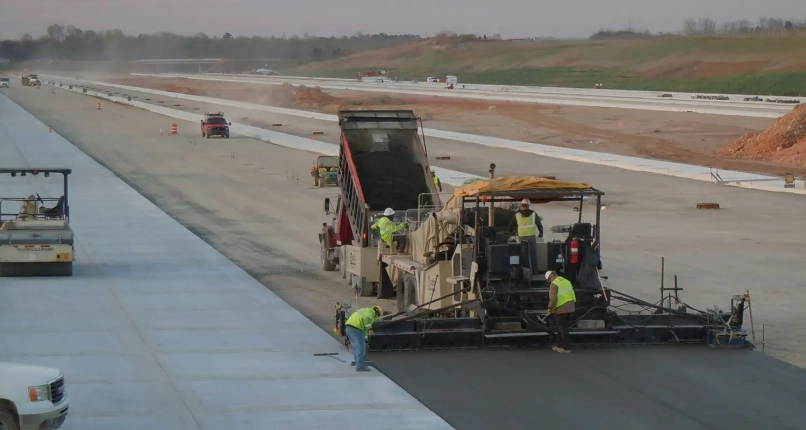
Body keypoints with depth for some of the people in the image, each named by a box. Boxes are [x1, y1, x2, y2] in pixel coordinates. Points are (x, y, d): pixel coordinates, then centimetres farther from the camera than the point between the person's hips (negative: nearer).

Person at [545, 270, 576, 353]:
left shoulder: (554, 284, -11)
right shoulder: (566, 281, 15)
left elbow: (553, 299, -18)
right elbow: (572, 294, 18)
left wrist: (550, 309, -8)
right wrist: (574, 305, 26)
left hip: (561, 308, -8)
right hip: (569, 307, 8)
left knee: (563, 328, -3)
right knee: (561, 326, 19)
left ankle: (566, 348, -2)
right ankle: (560, 345, 25)